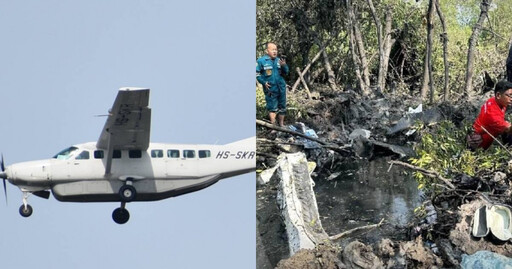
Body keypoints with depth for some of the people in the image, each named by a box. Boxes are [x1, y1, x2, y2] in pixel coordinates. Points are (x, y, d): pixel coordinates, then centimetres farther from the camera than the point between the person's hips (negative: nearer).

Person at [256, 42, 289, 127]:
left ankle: (281, 124, 28)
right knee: (273, 108, -1)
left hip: (281, 88, 4)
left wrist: (284, 66, -13)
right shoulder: (261, 61, -9)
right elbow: (257, 73, -3)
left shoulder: (279, 60, 2)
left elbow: (286, 72, 7)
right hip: (270, 89, -4)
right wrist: (263, 82, -11)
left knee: (282, 107, 14)